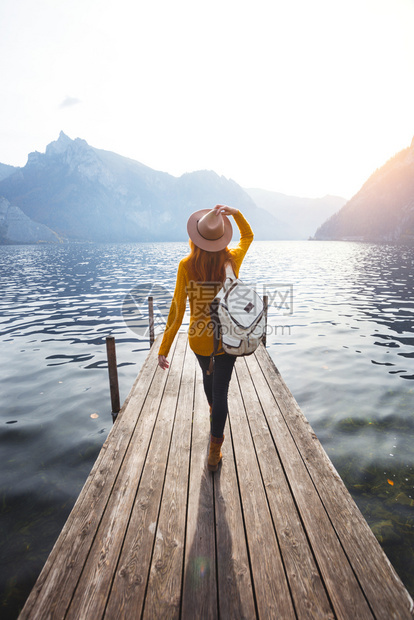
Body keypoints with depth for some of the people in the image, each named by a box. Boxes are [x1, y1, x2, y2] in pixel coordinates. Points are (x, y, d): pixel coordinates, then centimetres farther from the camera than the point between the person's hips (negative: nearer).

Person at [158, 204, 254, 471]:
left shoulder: (186, 265, -17)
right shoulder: (232, 260, -11)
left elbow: (177, 310, -17)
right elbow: (248, 235, 12)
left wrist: (164, 349, -10)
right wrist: (235, 212, -3)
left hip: (198, 339, 1)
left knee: (208, 376, 30)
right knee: (220, 390, 10)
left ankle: (215, 410, 62)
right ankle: (214, 452, 16)